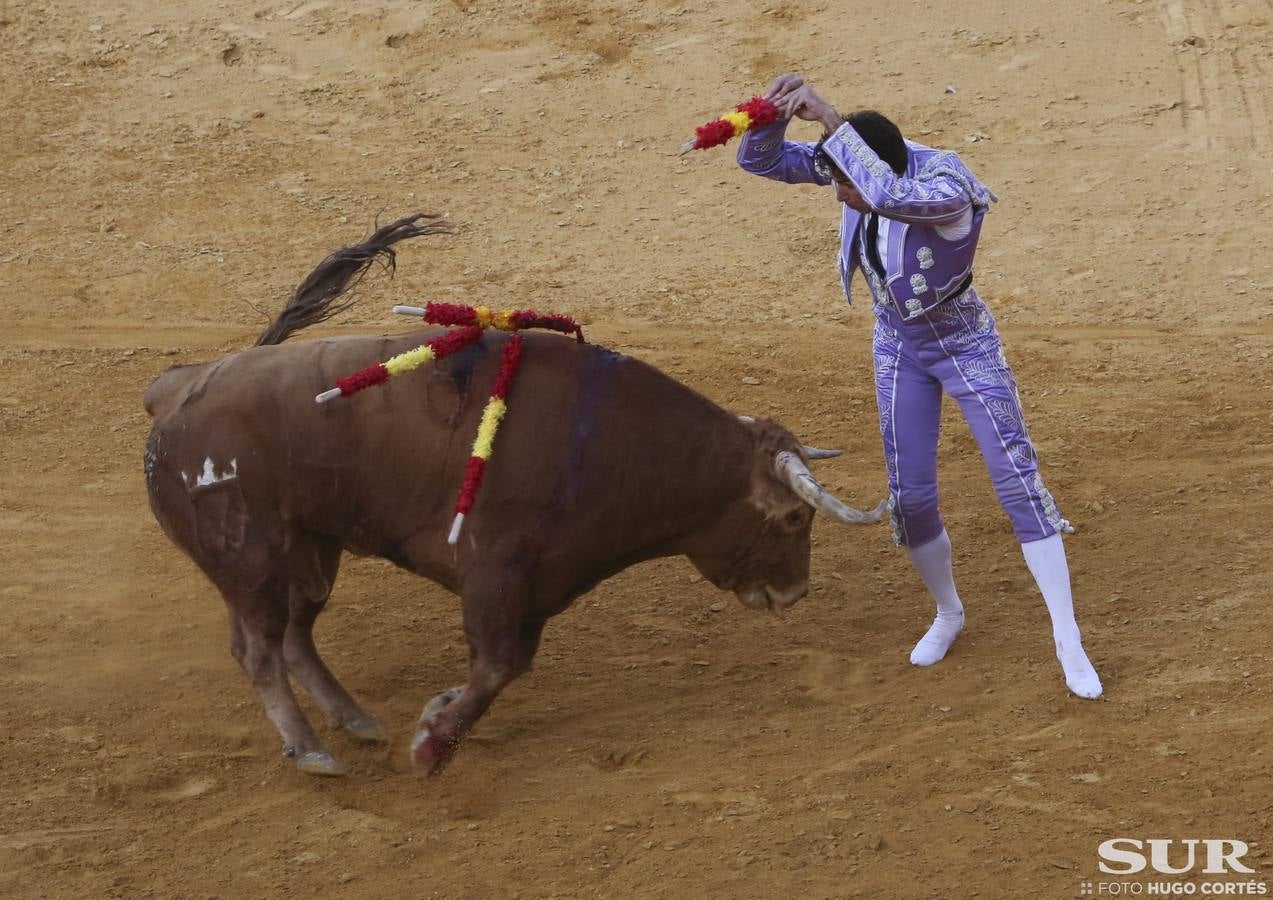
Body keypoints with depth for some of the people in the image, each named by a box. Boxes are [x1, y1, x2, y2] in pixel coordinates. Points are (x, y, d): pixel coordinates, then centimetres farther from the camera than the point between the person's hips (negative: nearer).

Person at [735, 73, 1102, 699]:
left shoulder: (948, 189, -36)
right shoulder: (855, 162, -18)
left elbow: (893, 197, -58)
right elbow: (761, 160, -18)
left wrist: (829, 120, -55)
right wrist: (773, 112, -40)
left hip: (966, 346, -5)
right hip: (899, 350, 5)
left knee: (1018, 480, -8)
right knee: (910, 498, 7)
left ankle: (1069, 643, -1)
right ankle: (948, 614, 34)